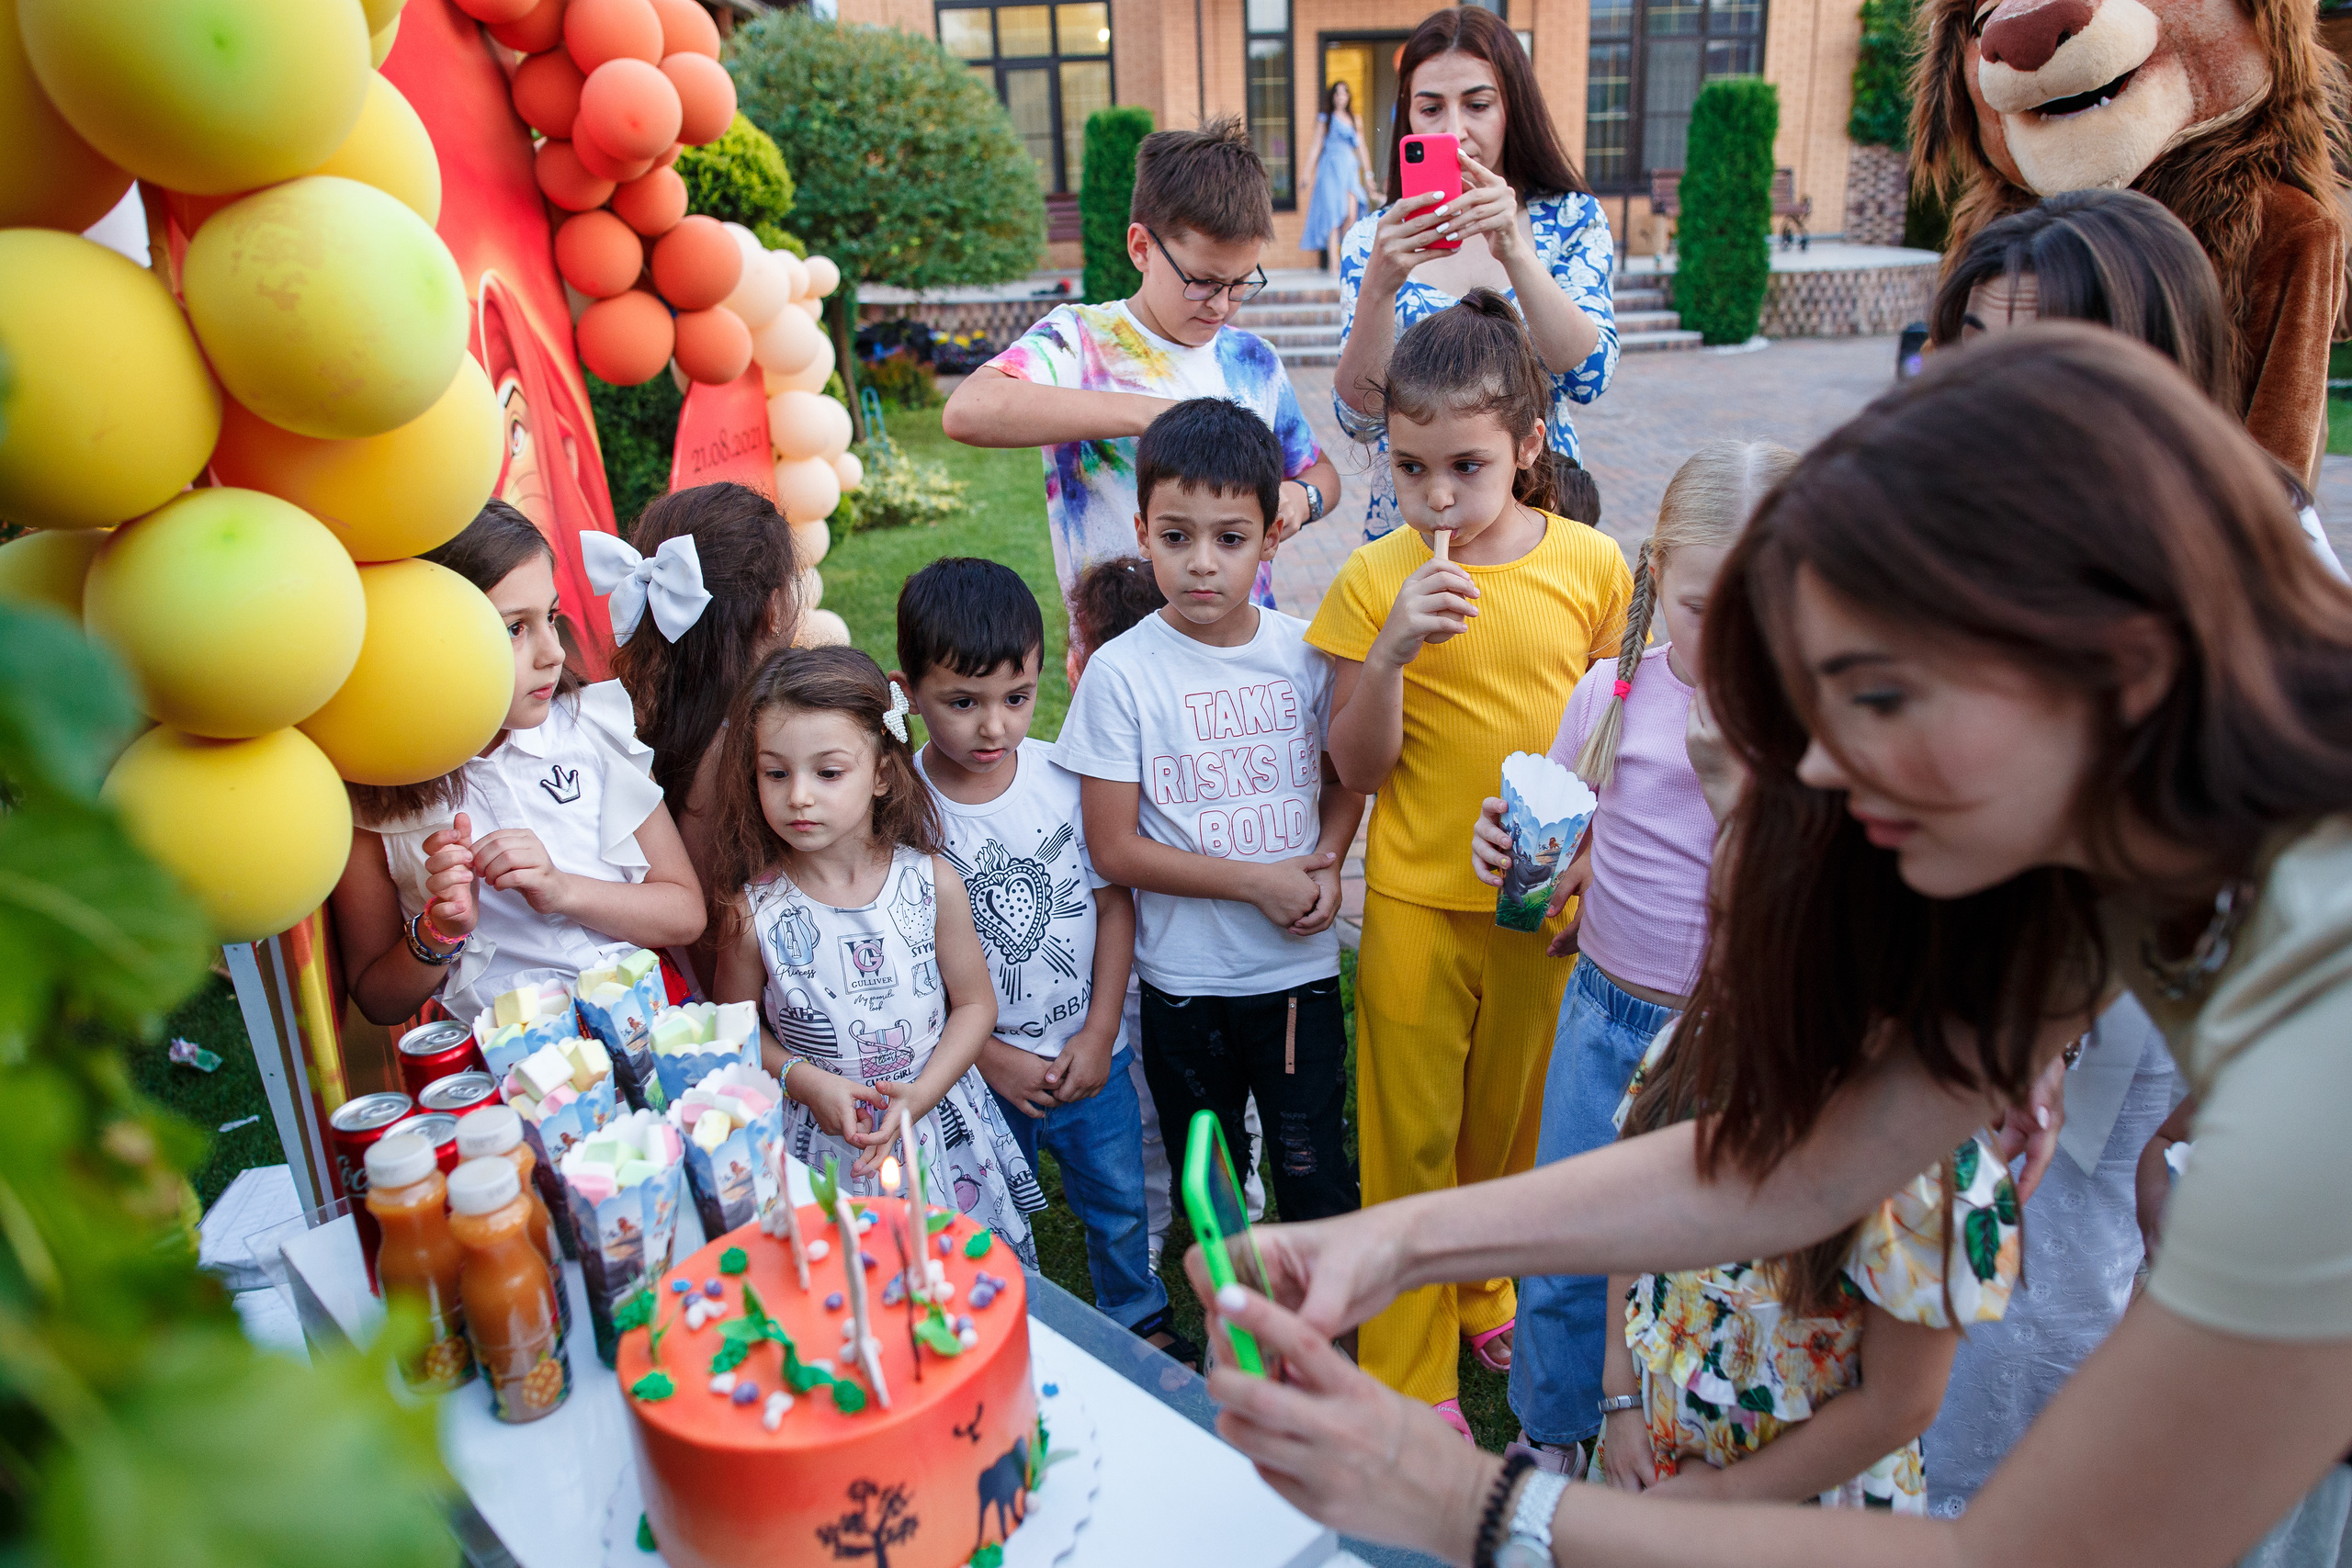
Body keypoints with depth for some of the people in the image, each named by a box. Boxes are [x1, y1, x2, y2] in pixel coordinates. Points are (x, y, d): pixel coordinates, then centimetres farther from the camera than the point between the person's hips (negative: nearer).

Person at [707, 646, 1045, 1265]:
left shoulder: (932, 882, -11)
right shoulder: (755, 912, -12)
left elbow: (975, 1003, -3)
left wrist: (920, 1095, -14)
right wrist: (807, 1081, -14)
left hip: (940, 1132, 1)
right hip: (825, 1147, 0)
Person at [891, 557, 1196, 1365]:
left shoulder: (1066, 777, -12)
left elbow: (1114, 902, -3)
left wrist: (1099, 1034, -7)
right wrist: (992, 1058, -12)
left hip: (1090, 1056, 3)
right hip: (979, 1072, -2)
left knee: (1119, 1205, 22)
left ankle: (1140, 1321, 48)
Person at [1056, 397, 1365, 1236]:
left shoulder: (1305, 652, -5)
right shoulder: (1121, 671, -13)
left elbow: (1346, 779, 10)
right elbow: (1114, 848, -12)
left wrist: (1326, 865, -9)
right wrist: (1257, 880, -17)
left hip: (1301, 967, 1)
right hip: (1184, 979, -1)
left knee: (1314, 1174, 11)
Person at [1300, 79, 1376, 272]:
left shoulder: (1355, 120, 17)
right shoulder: (1325, 119, 7)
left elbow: (1362, 148, 19)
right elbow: (1316, 147, 4)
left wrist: (1368, 174, 15)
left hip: (1350, 169, 3)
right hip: (1330, 168, -3)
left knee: (1351, 215, -11)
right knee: (1333, 215, -11)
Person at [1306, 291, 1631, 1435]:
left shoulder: (1591, 563, -5)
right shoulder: (1374, 581, -9)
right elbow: (1357, 770, -9)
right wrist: (1391, 650, -24)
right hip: (1417, 902, -1)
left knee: (1511, 1123, 18)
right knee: (1408, 1142, 9)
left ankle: (1486, 1298, 46)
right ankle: (1408, 1380, 27)